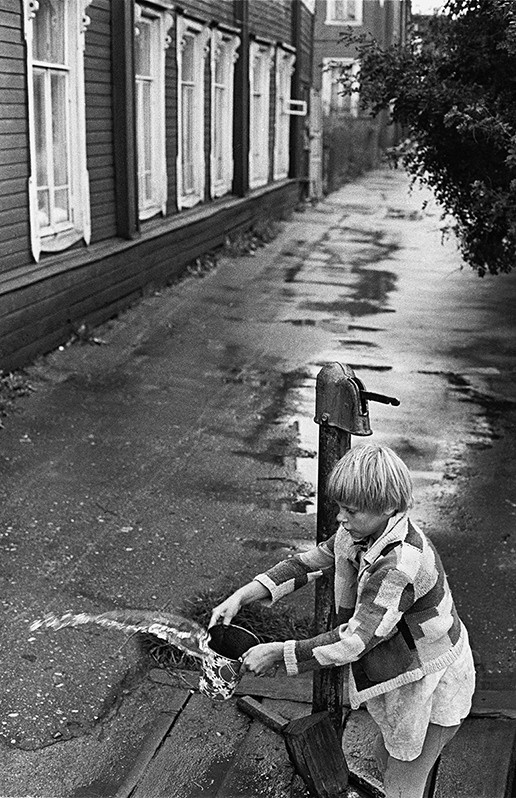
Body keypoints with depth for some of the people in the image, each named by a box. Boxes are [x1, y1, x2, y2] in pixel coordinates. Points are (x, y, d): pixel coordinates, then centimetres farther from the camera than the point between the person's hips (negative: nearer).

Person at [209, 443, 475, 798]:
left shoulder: (401, 564, -38)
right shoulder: (360, 532, -11)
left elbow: (354, 642, -35)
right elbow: (308, 563, -1)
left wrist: (278, 652, -27)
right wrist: (241, 596, -11)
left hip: (434, 685, -8)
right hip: (402, 673, 8)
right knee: (387, 761, 25)